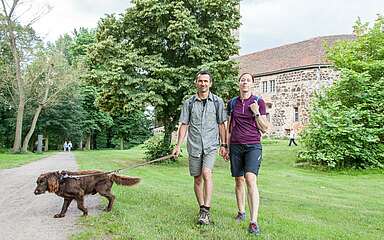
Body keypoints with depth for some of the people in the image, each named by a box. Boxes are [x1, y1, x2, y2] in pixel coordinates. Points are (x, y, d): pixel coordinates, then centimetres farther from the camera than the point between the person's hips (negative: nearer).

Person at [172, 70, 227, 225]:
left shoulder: (217, 101, 3)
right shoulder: (189, 103, 5)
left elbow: (221, 124, 6)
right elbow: (184, 125, 6)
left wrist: (223, 145, 2)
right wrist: (178, 146, 1)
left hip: (211, 145, -2)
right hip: (194, 146, 2)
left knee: (206, 174, -20)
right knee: (197, 179, 9)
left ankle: (206, 211, -14)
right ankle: (202, 208, 24)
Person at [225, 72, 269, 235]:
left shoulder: (259, 102, 2)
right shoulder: (232, 103, 10)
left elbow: (264, 129, 2)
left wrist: (256, 113, -11)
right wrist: (226, 147, 12)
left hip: (253, 146, -3)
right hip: (235, 146, 3)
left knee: (250, 179, -17)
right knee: (239, 180, 8)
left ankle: (254, 222, -15)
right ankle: (241, 212, 26)